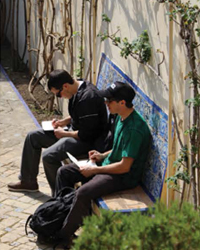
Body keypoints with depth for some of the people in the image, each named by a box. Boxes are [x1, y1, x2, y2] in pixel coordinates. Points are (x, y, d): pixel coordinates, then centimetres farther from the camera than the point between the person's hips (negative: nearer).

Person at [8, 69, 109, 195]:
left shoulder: (88, 97, -27)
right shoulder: (78, 91, 4)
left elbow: (86, 134, -26)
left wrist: (64, 134, -13)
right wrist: (65, 121, 7)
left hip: (89, 141, -11)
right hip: (75, 131, 11)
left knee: (49, 156, -29)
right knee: (33, 136, 12)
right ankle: (28, 181, 21)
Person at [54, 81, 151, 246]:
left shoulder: (135, 129, -27)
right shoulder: (121, 117, 4)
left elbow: (125, 166, -26)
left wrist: (94, 170, -18)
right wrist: (103, 155, 4)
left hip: (123, 177, -10)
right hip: (109, 165, 10)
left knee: (82, 193, -31)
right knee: (63, 172, 8)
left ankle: (65, 235, -13)